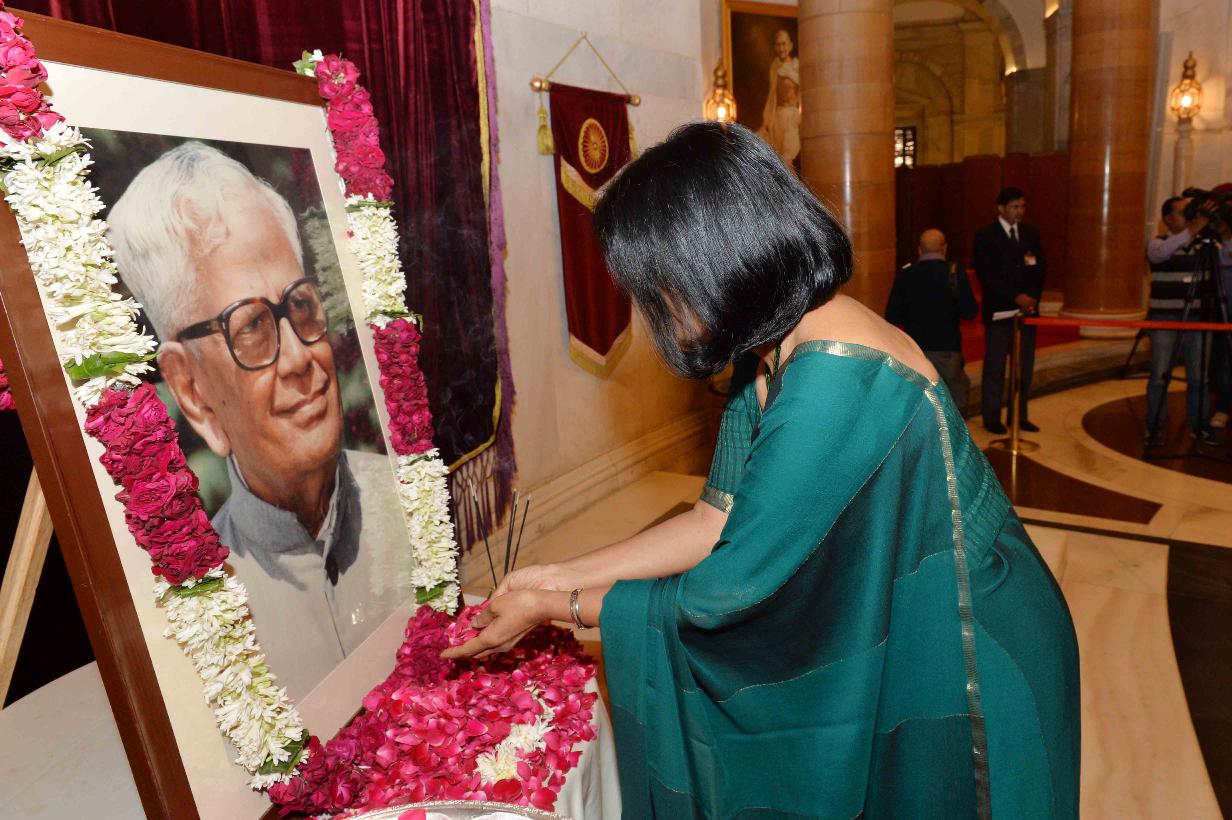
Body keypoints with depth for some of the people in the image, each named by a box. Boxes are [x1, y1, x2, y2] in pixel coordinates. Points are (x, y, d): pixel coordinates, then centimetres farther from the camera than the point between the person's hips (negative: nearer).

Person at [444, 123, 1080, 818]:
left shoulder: (832, 387, -33)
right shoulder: (778, 352, -4)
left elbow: (727, 594, -26)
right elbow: (723, 519, -2)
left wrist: (553, 608, -13)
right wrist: (564, 575, -2)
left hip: (961, 677, -7)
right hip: (885, 646, 7)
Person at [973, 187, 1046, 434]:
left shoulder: (1031, 233, 11)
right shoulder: (985, 237, -4)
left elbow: (1041, 268, 11)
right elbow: (986, 276, -11)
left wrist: (1032, 297, -5)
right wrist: (1015, 297, -15)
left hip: (1027, 309, 5)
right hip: (999, 311, -5)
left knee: (1025, 367, 7)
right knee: (995, 366, 1)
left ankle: (1019, 416, 17)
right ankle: (992, 418, 10)